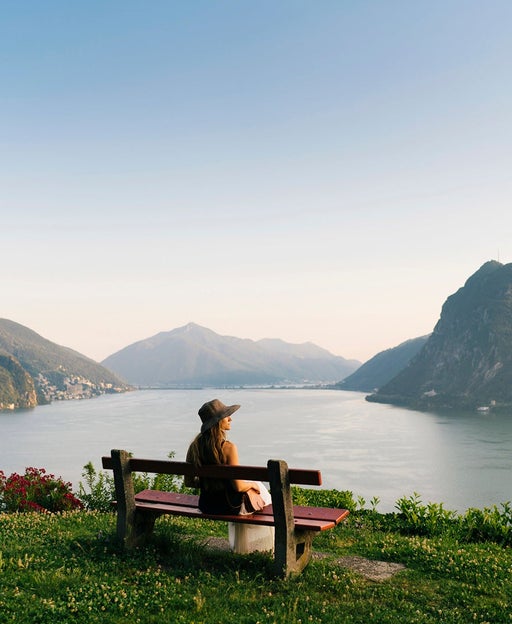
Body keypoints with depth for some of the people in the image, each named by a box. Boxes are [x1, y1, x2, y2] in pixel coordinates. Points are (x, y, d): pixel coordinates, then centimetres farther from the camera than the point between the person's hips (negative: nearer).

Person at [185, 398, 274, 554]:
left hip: (205, 506, 6)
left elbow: (189, 482, 1)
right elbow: (238, 486, -24)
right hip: (227, 506, -6)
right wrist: (252, 484, -3)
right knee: (259, 489, 25)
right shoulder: (228, 447, -25)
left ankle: (238, 544, 50)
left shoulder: (195, 446, -7)